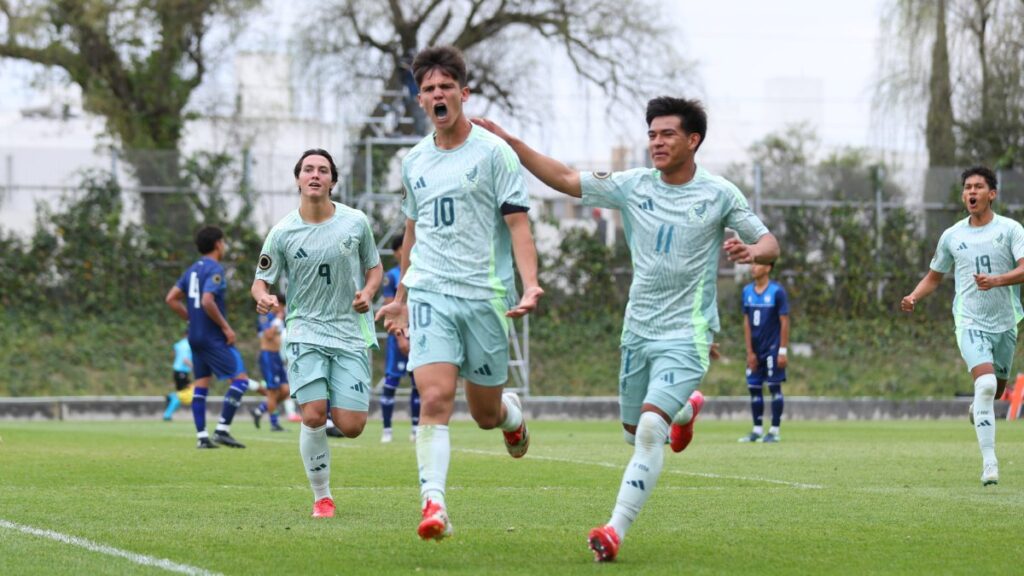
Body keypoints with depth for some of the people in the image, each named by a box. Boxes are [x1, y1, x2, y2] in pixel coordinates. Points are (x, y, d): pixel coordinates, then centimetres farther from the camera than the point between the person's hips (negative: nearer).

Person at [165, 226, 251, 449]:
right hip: (213, 337, -9)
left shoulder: (192, 270, 14)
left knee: (201, 384, 8)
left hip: (195, 337, 9)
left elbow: (172, 299, 14)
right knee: (240, 379, -6)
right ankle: (222, 430, -11)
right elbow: (207, 301, -25)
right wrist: (225, 327, -17)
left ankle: (202, 436, 6)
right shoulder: (215, 270, -13)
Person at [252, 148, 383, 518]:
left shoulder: (356, 223, 1)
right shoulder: (282, 233, -2)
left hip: (351, 333, 1)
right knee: (313, 417, -17)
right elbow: (261, 280, 6)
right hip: (306, 332, -1)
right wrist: (263, 297, -18)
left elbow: (374, 267, 14)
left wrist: (367, 292, -7)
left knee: (350, 426, -9)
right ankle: (322, 497, 2)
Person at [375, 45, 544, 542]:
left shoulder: (493, 152, -3)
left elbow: (517, 224, -6)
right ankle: (433, 506, -21)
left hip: (485, 295, -2)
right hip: (429, 295, 2)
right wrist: (401, 297, 33)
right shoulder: (414, 161, 13)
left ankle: (513, 414, 45)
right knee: (434, 399, -17)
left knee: (485, 413, 8)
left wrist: (530, 284, -20)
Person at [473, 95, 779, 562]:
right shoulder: (633, 186, 2)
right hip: (638, 330, 5)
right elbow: (566, 180, 4)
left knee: (651, 428, -21)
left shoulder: (719, 194, -5)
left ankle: (616, 531, -19)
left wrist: (752, 251, -24)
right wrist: (508, 142, -3)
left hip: (685, 335, -5)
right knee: (635, 434, 16)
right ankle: (686, 410, 50)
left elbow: (769, 243, 0)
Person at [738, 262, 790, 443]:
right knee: (754, 388, 6)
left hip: (772, 348, -5)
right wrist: (749, 352, 4)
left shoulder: (777, 291, -9)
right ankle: (757, 430, 14)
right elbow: (747, 323, 8)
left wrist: (783, 351, -12)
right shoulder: (747, 291, 6)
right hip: (755, 349, 5)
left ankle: (774, 431, 3)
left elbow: (784, 322, -8)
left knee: (774, 387, -1)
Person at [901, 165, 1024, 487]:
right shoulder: (952, 236, 6)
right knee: (985, 383, -22)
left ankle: (978, 411, 54)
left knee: (997, 389, 15)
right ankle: (989, 462, -21)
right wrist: (913, 297, -1)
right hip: (970, 323, -1)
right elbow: (934, 276, 18)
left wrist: (996, 280, -31)